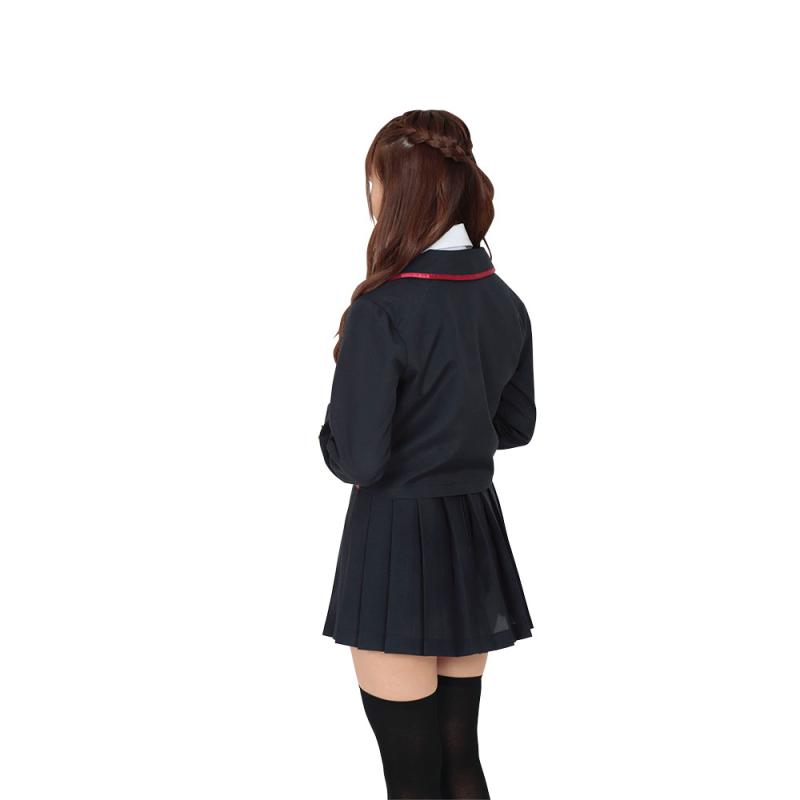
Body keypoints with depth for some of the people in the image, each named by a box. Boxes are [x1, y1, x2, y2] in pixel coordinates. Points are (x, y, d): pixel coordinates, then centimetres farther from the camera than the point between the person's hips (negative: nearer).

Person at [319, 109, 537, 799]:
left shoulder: (382, 309, -19)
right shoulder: (505, 303, 2)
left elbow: (356, 458, -18)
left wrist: (331, 431, 2)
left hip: (398, 541, -7)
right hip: (475, 535, 7)